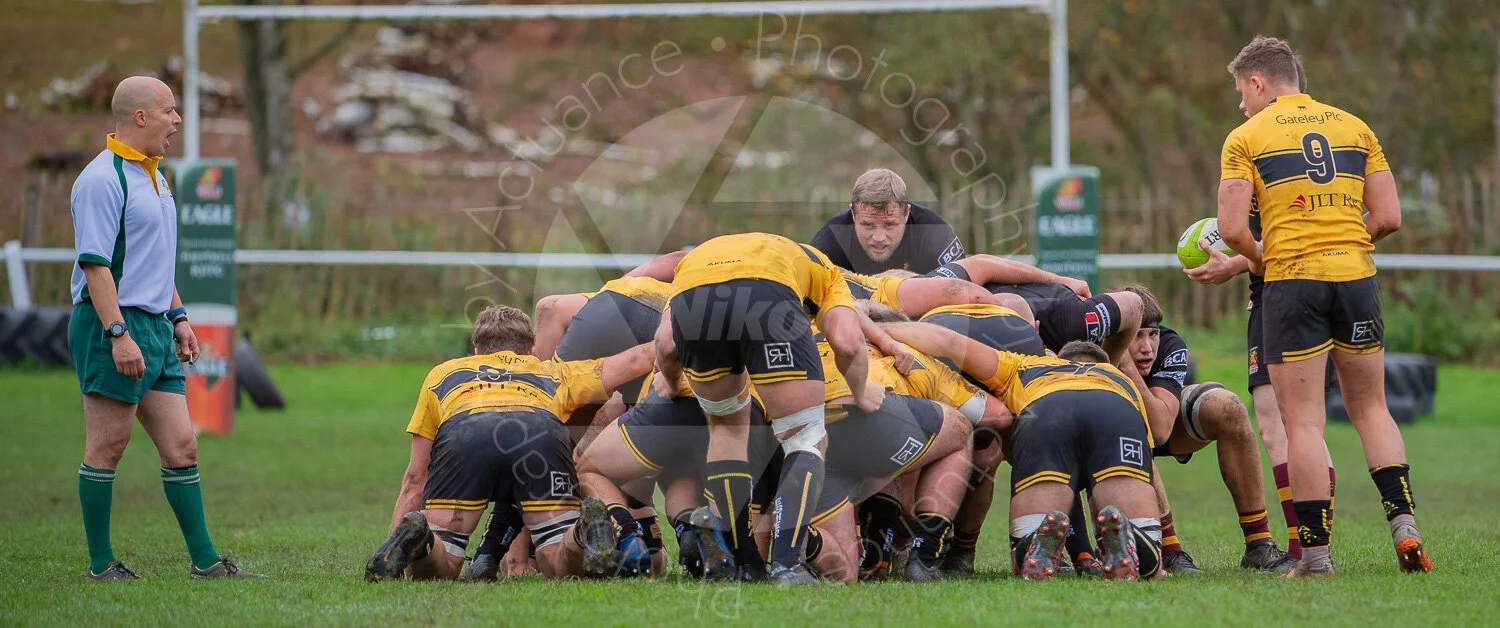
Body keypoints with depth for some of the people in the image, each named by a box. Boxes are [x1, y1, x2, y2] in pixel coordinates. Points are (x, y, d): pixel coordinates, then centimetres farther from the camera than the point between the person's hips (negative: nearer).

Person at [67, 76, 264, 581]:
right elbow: (95, 263, -19)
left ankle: (205, 560, 8)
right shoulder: (102, 179, -13)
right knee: (107, 445, -3)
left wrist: (178, 317, 24)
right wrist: (118, 334, -24)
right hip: (114, 327, -9)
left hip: (155, 328, 9)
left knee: (181, 447, 6)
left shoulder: (154, 175, 18)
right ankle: (101, 563, 3)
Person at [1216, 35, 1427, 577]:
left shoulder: (1246, 138, 0)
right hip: (1356, 272, 4)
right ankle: (1403, 526, 1)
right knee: (1370, 408, 16)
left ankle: (1315, 555, -4)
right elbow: (1388, 217, 6)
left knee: (1302, 421, -1)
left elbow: (1231, 228, -9)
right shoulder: (1355, 127, 12)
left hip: (1292, 280, -4)